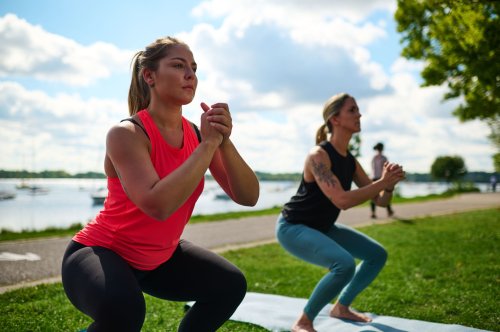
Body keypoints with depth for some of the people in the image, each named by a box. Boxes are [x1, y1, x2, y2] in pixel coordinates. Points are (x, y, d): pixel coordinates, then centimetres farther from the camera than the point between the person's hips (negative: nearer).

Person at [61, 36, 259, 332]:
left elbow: (248, 197, -10)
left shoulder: (197, 134, -5)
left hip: (159, 257, 7)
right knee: (123, 307, -36)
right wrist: (209, 143, -32)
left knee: (231, 284, 4)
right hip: (99, 252, -7)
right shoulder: (126, 133, -24)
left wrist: (224, 141, -26)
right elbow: (158, 205, -39)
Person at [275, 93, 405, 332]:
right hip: (293, 227, -9)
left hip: (322, 228, 9)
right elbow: (342, 200, -35)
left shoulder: (350, 161, 2)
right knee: (345, 264, -31)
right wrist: (382, 182, -29)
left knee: (377, 254, 12)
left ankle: (342, 307, 26)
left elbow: (380, 200, 5)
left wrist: (389, 184, -17)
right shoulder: (318, 155, -24)